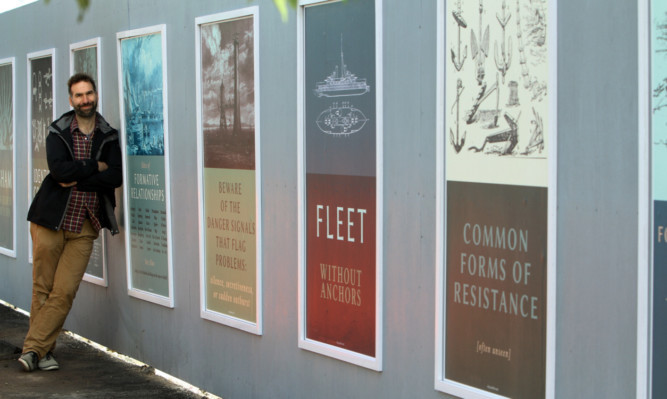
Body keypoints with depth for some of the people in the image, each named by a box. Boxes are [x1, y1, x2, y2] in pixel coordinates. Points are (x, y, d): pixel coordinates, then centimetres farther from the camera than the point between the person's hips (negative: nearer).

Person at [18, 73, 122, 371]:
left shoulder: (108, 136, 6)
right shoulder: (58, 132, 1)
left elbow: (115, 177, -7)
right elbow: (59, 168, -17)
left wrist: (76, 179, -12)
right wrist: (95, 167, -10)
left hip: (84, 227, 1)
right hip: (50, 221, -1)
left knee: (64, 292, -6)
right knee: (43, 289, 3)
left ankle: (33, 348, 0)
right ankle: (43, 351, 13)